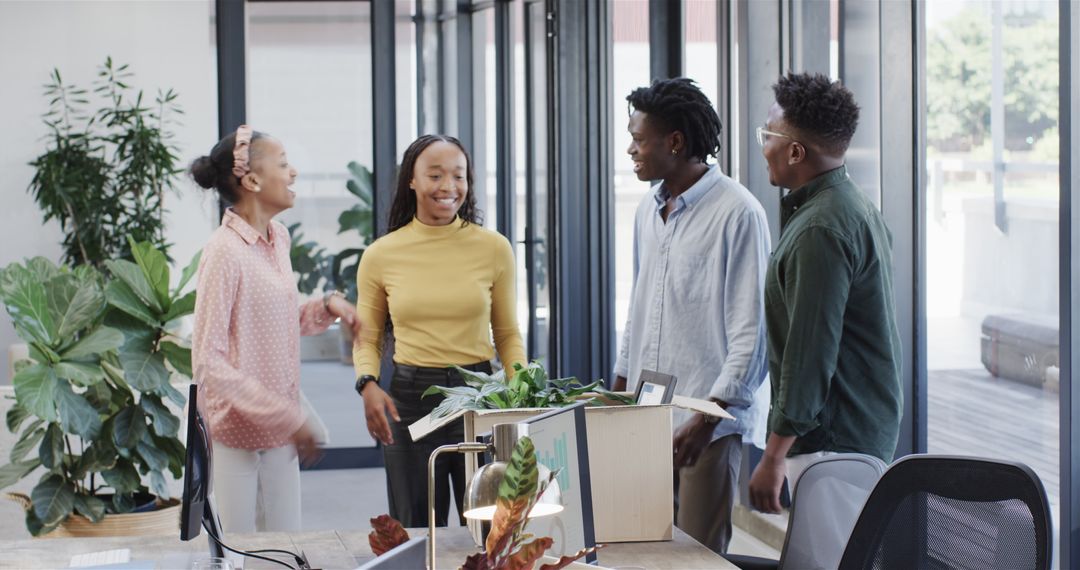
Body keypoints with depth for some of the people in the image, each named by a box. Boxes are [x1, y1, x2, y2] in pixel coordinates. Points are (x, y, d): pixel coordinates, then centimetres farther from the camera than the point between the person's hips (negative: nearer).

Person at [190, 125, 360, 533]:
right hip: (238, 430, -8)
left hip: (281, 429, 8)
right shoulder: (224, 250, -17)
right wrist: (287, 418, -21)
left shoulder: (278, 238, 7)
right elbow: (209, 364, -19)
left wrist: (326, 308, 2)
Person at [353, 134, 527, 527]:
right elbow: (367, 339, 9)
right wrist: (368, 384, -10)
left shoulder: (493, 248, 2)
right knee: (417, 534, 8)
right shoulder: (380, 256, 1)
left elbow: (508, 334, 9)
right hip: (409, 397, 0)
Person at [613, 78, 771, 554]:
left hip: (711, 422, -7)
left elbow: (751, 331, -14)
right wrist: (621, 385, 19)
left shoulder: (736, 213, -12)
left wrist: (709, 416, -18)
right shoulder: (649, 210, 13)